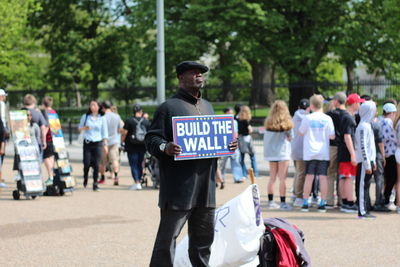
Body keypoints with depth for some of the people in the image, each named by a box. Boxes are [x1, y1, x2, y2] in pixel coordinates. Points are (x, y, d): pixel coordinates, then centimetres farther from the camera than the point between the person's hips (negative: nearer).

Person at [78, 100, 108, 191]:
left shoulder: (102, 118, 5)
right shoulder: (85, 117, 6)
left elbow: (105, 132, 7)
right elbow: (80, 128, 13)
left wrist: (105, 145, 2)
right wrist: (85, 128, -10)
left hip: (98, 143, 0)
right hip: (87, 143, 0)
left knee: (96, 164, -6)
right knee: (87, 163, -5)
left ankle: (95, 183, 1)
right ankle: (85, 178, 23)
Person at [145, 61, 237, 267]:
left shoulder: (208, 106, 19)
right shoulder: (168, 107, -3)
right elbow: (151, 139, -6)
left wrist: (228, 145, 7)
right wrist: (165, 147, -26)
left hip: (205, 186, 7)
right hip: (178, 187, -7)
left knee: (204, 237, 14)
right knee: (167, 237, -5)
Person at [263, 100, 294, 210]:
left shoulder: (268, 122, 1)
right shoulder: (286, 123, -8)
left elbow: (266, 138, 2)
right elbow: (290, 137, -3)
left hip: (271, 152, 4)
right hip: (282, 151, -4)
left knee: (272, 178, 12)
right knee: (282, 178, -3)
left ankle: (270, 201, 14)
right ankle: (283, 202, -4)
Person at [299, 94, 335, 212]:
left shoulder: (307, 118, -6)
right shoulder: (327, 119, -4)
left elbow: (301, 132, 6)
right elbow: (332, 136, -5)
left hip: (310, 152, 0)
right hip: (324, 153, 0)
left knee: (309, 177, 5)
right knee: (323, 177, 3)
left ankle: (305, 203, 7)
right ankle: (322, 203, 2)